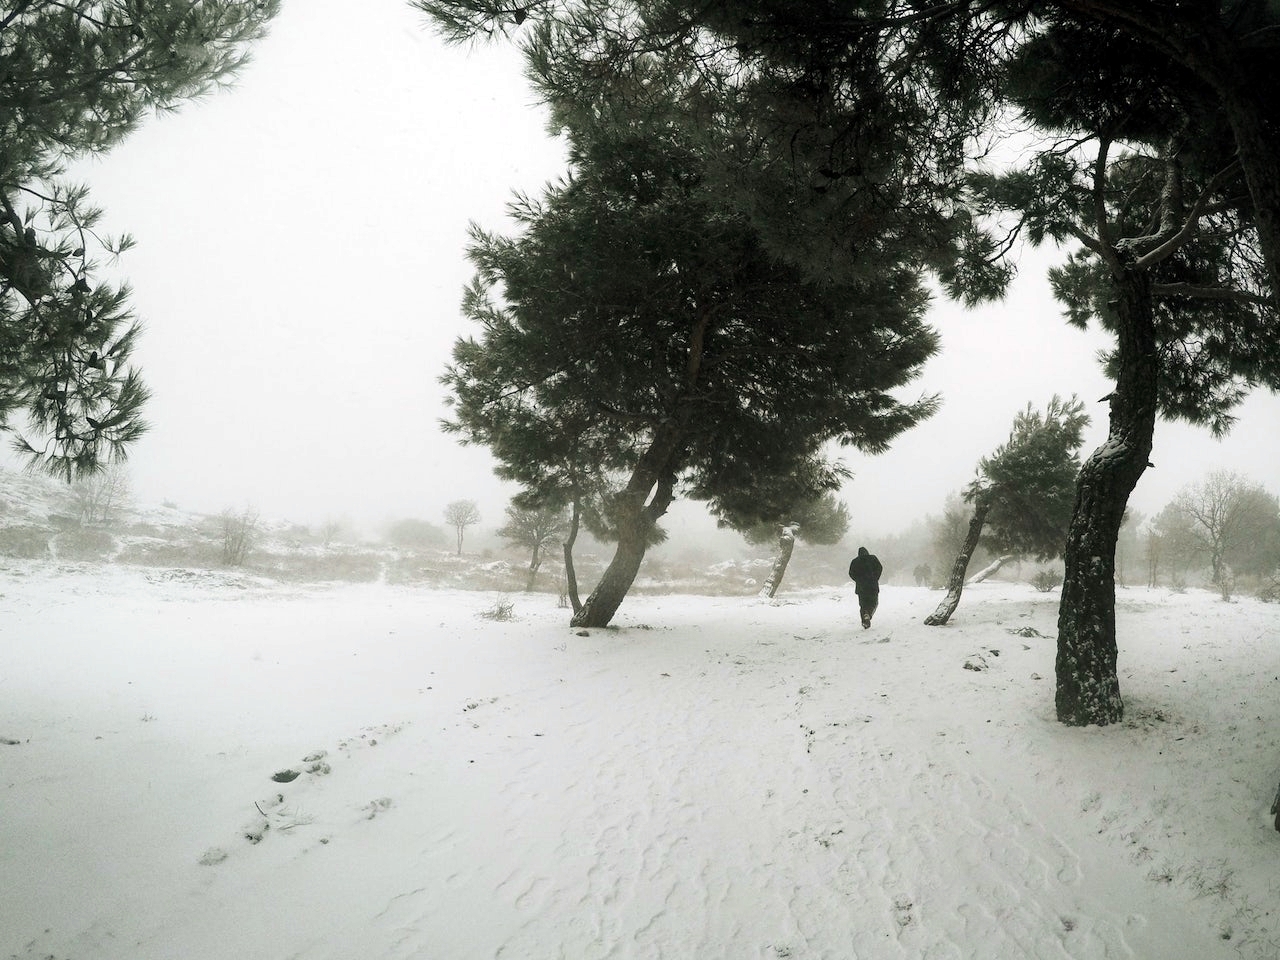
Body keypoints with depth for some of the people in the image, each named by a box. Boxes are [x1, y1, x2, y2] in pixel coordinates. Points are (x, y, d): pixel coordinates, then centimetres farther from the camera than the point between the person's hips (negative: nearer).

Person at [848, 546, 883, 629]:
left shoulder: (854, 561, 7)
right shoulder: (873, 558, 5)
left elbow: (851, 573, 1)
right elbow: (880, 568, -2)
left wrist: (858, 581, 11)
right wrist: (875, 579, 6)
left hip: (861, 587, 1)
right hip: (873, 585, -1)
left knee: (863, 604, 10)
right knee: (874, 603, 11)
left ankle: (865, 622, -3)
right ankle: (868, 615, -17)